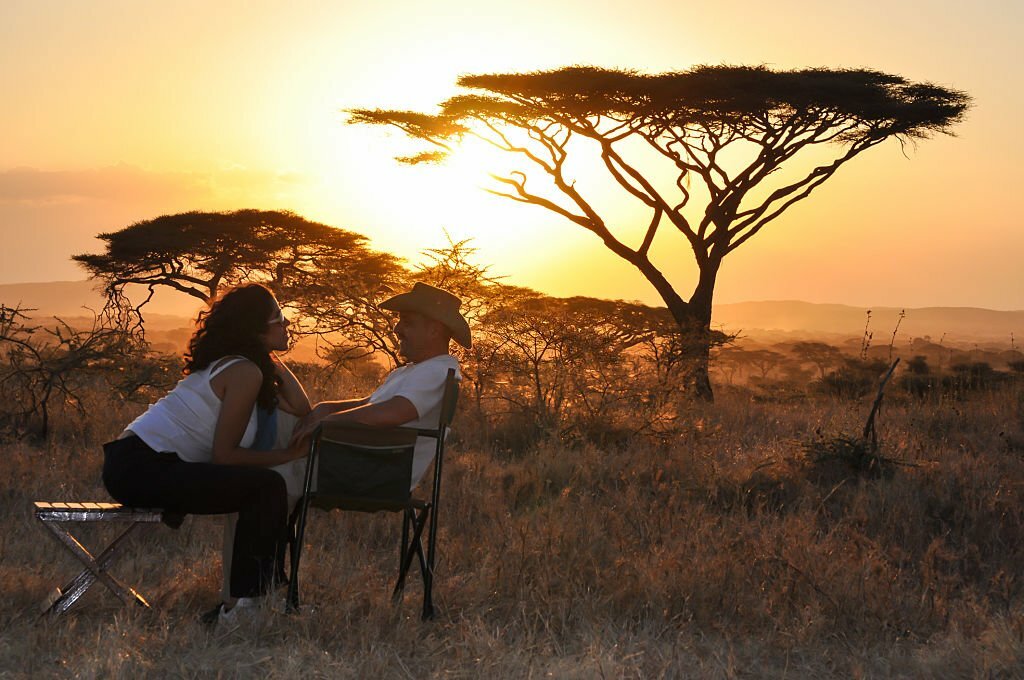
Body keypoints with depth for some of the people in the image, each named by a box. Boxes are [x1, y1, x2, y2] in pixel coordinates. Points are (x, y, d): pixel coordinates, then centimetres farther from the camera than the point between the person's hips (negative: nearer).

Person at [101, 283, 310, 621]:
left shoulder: (231, 364, 17)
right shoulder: (246, 372, -12)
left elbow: (301, 409, 8)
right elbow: (223, 454, -13)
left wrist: (275, 364, 8)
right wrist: (286, 455, -5)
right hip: (143, 468, -10)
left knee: (254, 488, 16)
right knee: (268, 487, -14)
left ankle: (241, 599, 19)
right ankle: (243, 601, -9)